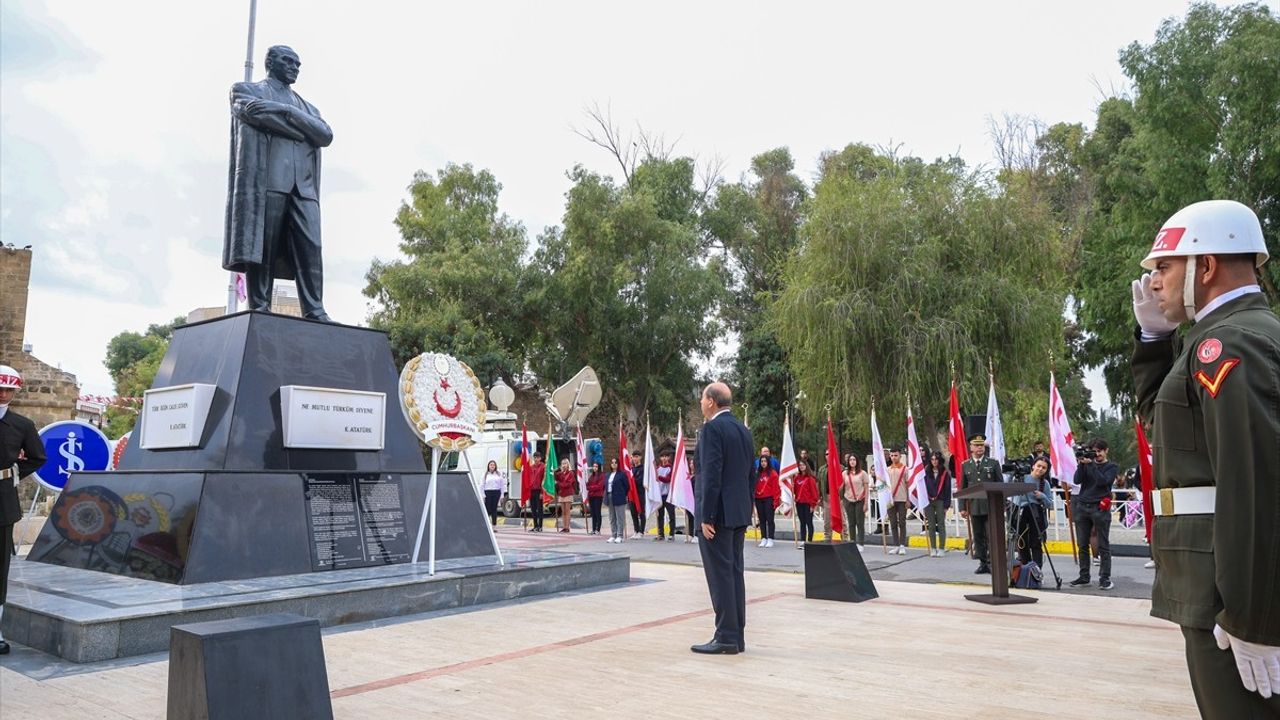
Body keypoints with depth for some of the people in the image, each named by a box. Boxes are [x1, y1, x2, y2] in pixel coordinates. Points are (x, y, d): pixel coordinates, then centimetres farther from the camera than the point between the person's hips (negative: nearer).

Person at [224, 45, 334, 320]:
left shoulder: (307, 107, 31)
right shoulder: (245, 90, 20)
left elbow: (326, 135, 9)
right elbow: (258, 117, -2)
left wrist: (285, 109, -2)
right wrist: (307, 132, 3)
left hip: (304, 186, 4)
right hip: (267, 179, -4)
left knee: (311, 248, -10)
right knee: (262, 247, -10)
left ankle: (315, 312, -16)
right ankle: (260, 310, -10)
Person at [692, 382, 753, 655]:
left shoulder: (712, 429, -12)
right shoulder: (743, 430, 14)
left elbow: (711, 475, -19)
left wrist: (706, 517, -17)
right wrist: (745, 514, 20)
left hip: (718, 513, -9)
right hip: (739, 512, 9)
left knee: (720, 575, -4)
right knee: (735, 573, 11)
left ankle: (726, 638, -1)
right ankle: (737, 636, 16)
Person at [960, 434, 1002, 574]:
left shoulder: (993, 463, 5)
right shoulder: (965, 465, 9)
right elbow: (962, 488, 9)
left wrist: (1002, 505, -1)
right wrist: (962, 507, 4)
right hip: (974, 507, 2)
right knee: (978, 536, 5)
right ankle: (983, 563, 12)